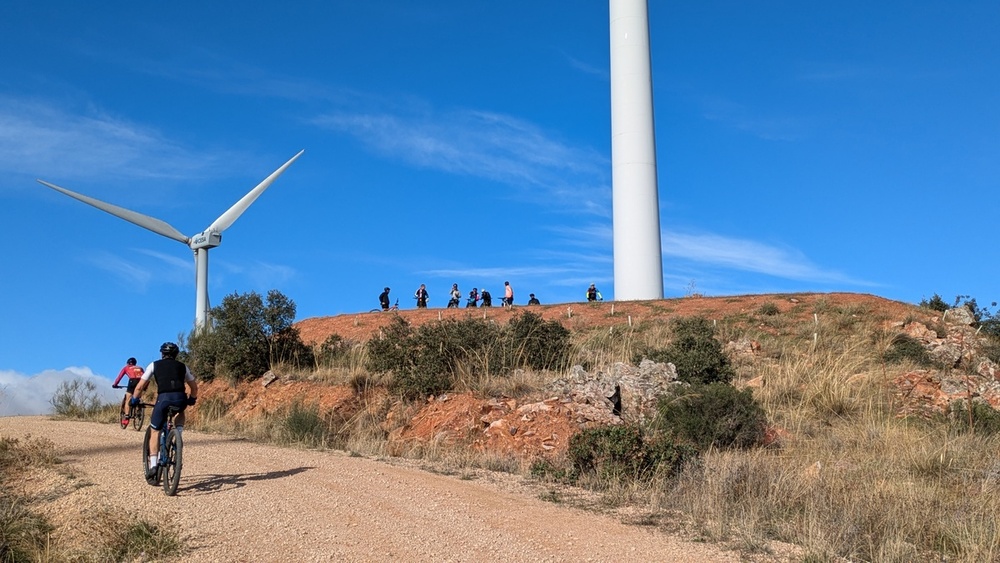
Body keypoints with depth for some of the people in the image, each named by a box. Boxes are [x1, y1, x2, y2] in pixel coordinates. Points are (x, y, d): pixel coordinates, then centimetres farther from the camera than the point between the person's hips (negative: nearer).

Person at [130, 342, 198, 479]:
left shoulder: (155, 365, 19)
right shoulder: (182, 366, 24)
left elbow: (140, 386, 15)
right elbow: (194, 387, 28)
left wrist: (134, 400, 29)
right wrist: (191, 399, 44)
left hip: (163, 398, -2)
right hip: (180, 399, 2)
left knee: (155, 431, 13)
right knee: (180, 413, 38)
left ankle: (153, 465, 3)